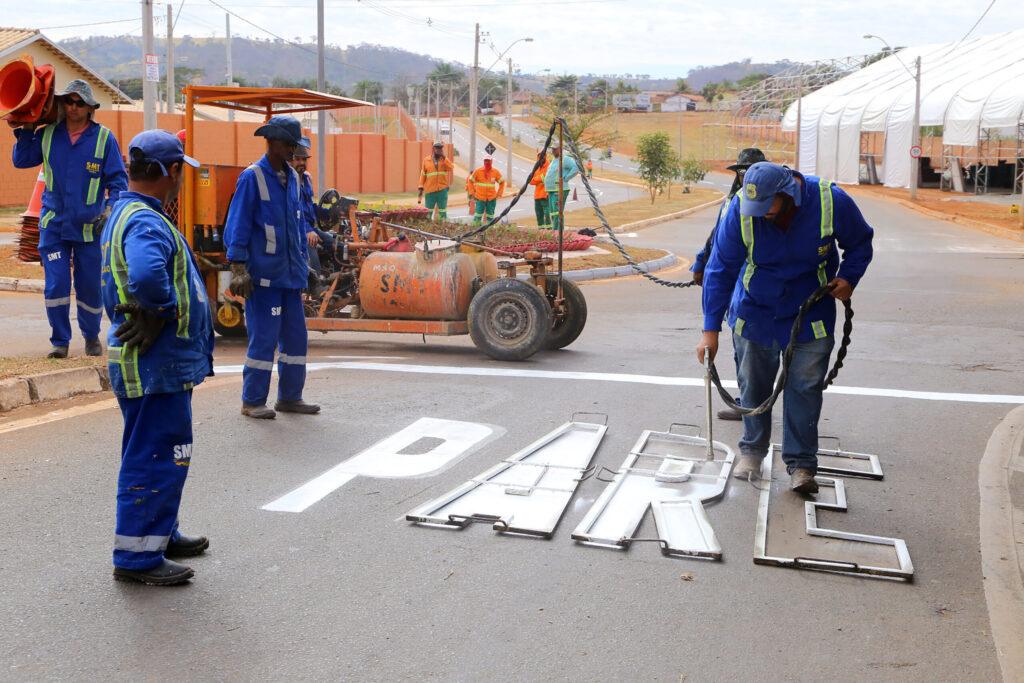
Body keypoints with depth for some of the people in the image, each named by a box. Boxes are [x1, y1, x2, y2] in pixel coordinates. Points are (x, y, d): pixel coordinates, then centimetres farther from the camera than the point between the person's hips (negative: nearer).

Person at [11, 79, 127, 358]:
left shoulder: (104, 137, -5)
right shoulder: (47, 134, 4)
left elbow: (118, 180, -5)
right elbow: (20, 161, 15)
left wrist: (111, 210, -18)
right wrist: (25, 132, 3)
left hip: (90, 227, -2)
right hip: (54, 224, 2)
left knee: (90, 287, 8)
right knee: (55, 286, -4)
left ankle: (92, 336, 30)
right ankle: (60, 341, 11)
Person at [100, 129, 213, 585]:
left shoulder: (126, 214, 15)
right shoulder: (146, 222, -20)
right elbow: (147, 277, -40)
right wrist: (162, 312, -22)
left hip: (162, 363, 11)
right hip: (156, 364, -11)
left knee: (163, 454, 21)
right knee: (156, 458, -3)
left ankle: (161, 534, 35)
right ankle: (137, 556, 5)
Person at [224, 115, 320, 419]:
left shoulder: (293, 177, 12)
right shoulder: (252, 177, -9)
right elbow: (237, 226, -10)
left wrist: (303, 261, 18)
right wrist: (238, 269, -14)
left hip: (290, 273, 7)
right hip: (264, 274, -7)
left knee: (295, 335, 10)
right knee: (264, 337, -4)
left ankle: (290, 397, 22)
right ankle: (252, 401, 7)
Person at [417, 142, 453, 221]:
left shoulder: (445, 160, 6)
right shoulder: (426, 160, 7)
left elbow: (451, 168, -13)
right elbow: (423, 175, 8)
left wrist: (443, 157, -14)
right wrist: (421, 188, 2)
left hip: (442, 189, 0)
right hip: (430, 190, 1)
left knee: (442, 211, -1)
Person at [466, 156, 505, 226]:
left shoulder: (496, 172, 1)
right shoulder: (478, 171, -3)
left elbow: (502, 182, 14)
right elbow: (470, 181, 7)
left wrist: (499, 193, 7)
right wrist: (471, 193, 3)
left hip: (491, 198, 2)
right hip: (480, 198, -2)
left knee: (490, 215, 7)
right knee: (478, 214, -5)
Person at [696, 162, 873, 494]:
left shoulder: (831, 202, -22)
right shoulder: (741, 209, -22)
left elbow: (860, 242, -1)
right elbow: (720, 269, -16)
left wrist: (848, 277, -19)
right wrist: (711, 329, -18)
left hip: (810, 315, -1)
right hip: (755, 313, 1)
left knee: (805, 388, -1)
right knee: (753, 385, 9)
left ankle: (801, 463, 9)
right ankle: (752, 450, 29)